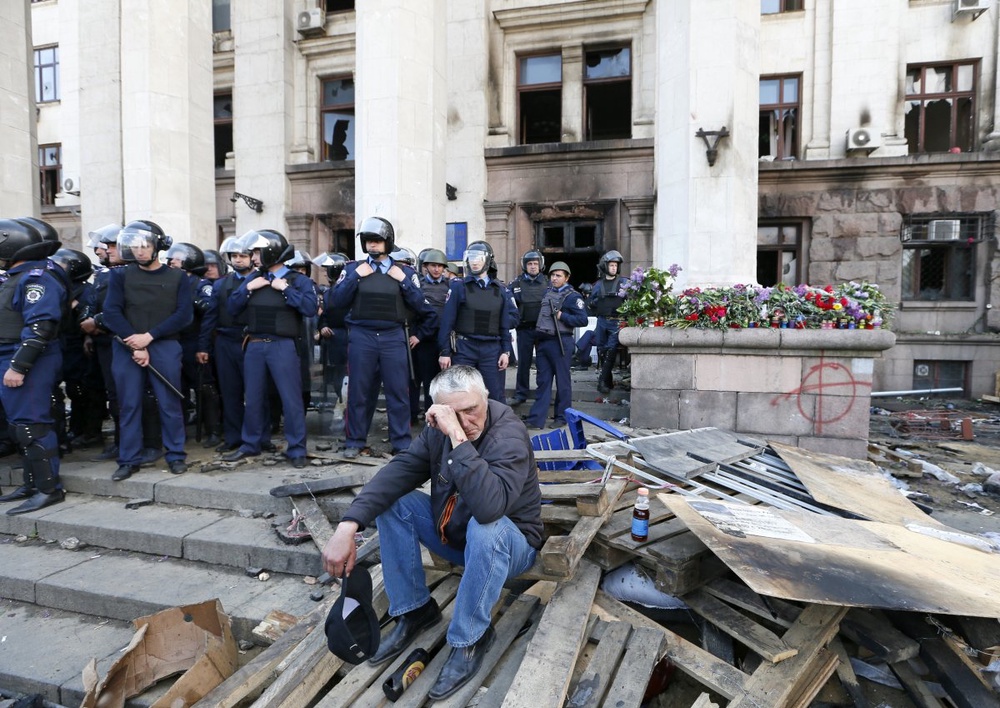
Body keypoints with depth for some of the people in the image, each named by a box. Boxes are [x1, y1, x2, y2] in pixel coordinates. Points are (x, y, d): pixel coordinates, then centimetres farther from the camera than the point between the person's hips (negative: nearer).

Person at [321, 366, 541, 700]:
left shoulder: (509, 434, -30)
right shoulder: (440, 429, -10)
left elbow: (489, 506, -46)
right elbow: (398, 471, -18)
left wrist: (458, 437, -47)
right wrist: (348, 526, -31)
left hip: (509, 543, -6)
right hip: (453, 535, 6)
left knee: (485, 528, -39)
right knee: (391, 501, -10)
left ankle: (470, 639, -13)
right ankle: (415, 610, 5)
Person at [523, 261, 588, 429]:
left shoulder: (572, 296, -5)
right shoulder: (547, 292, 14)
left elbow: (583, 320, -12)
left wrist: (561, 316, -15)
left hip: (560, 342, -6)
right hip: (543, 341, 6)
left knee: (562, 382, 4)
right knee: (543, 381, 8)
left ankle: (562, 417, 16)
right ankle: (536, 418, 11)